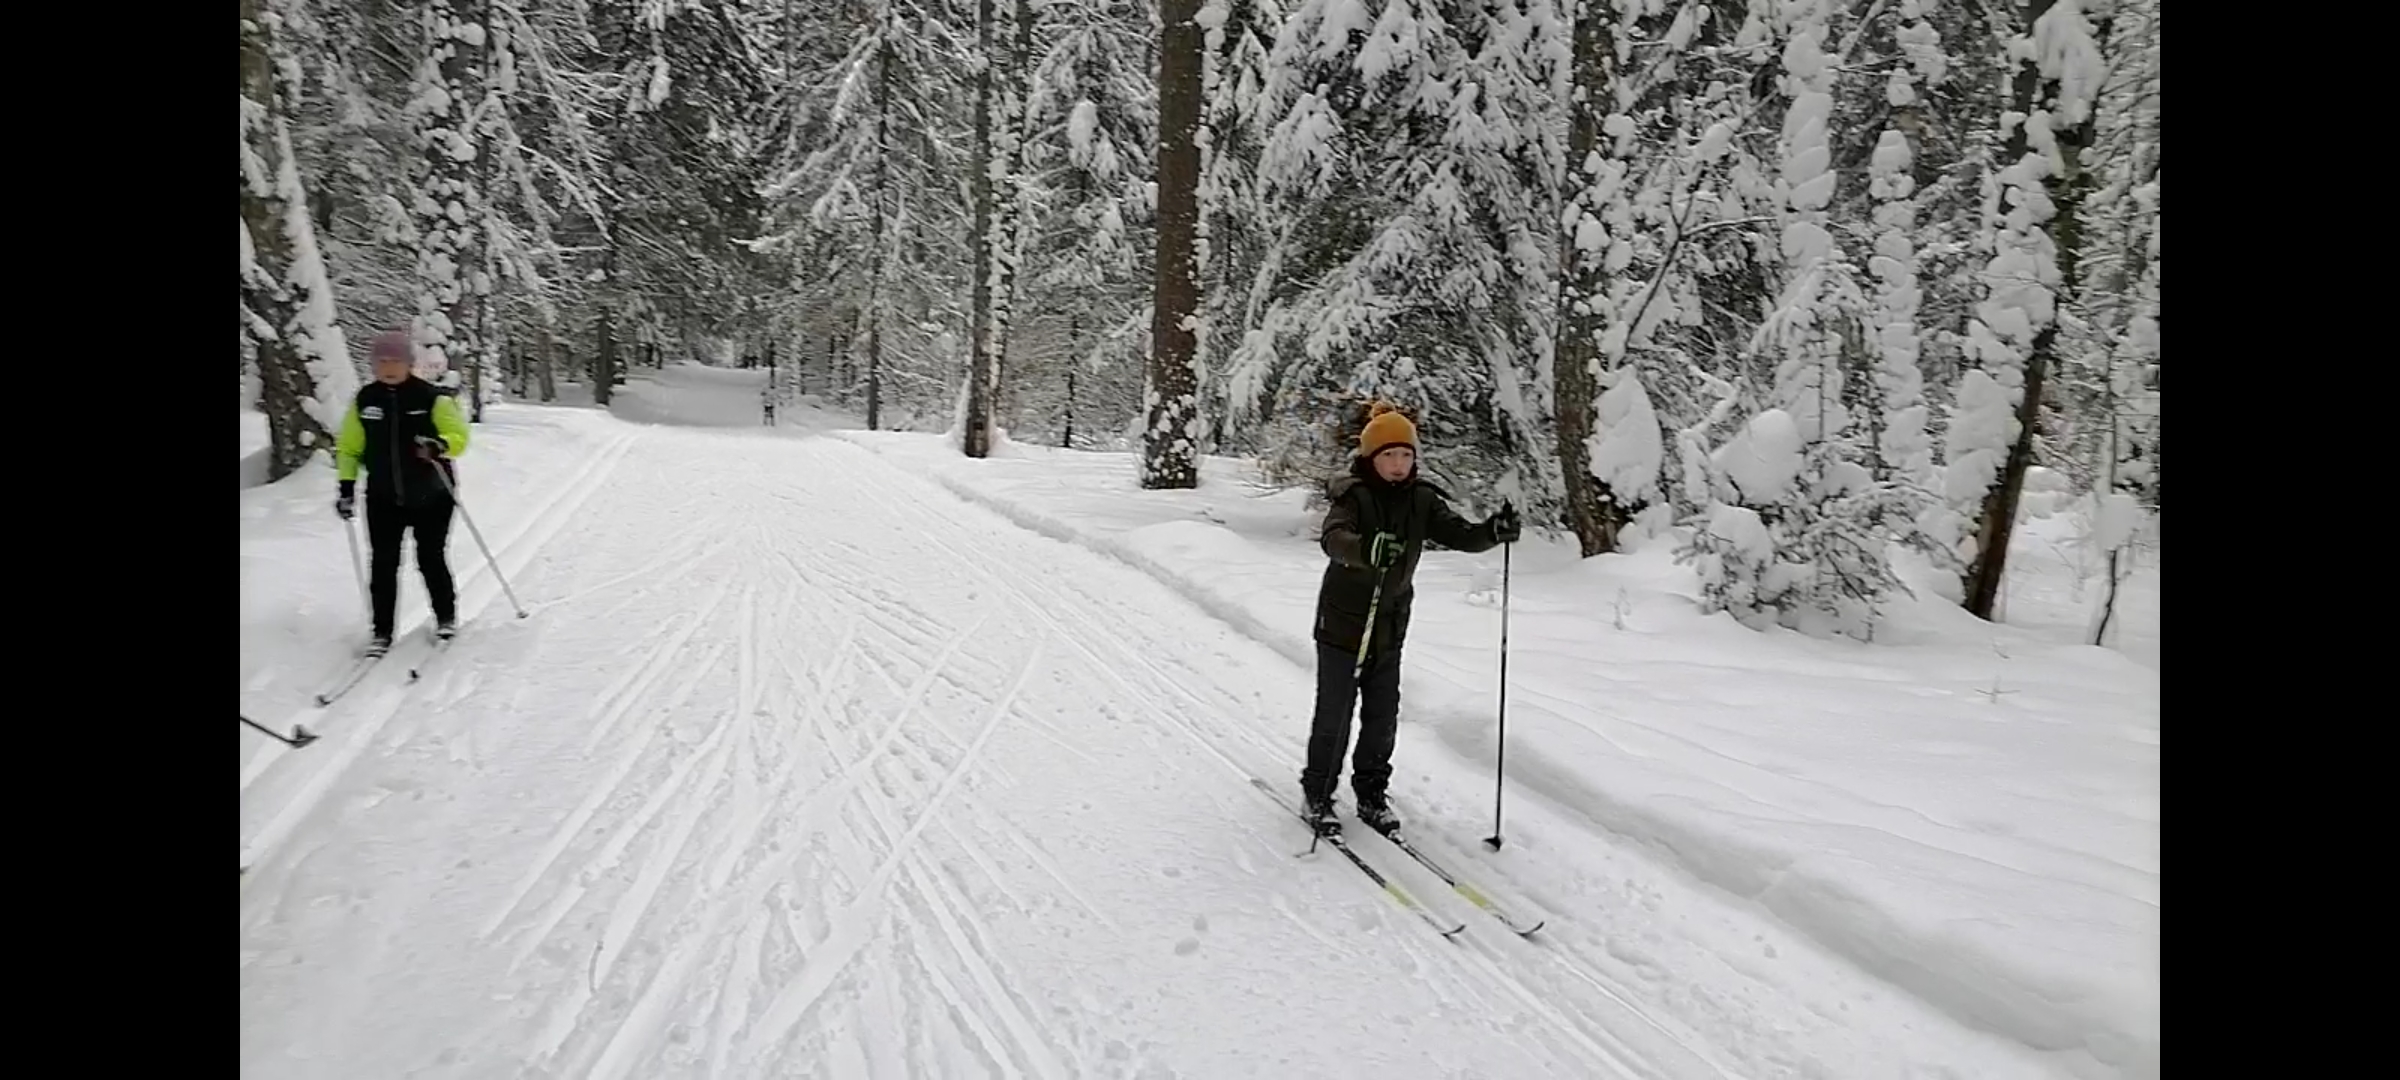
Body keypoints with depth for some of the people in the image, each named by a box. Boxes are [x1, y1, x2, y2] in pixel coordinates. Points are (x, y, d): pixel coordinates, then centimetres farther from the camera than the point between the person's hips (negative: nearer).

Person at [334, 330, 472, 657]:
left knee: (431, 559, 3)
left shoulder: (431, 397, -8)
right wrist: (347, 486, 2)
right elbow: (349, 446, 10)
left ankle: (447, 618, 24)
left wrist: (439, 446, -29)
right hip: (384, 498, 3)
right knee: (383, 564, 1)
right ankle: (382, 632, 11)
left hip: (431, 495, -3)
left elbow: (459, 436, -7)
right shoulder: (364, 400, 2)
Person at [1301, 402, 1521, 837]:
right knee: (1334, 716, 4)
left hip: (1390, 628, 5)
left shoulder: (1421, 500, -1)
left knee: (1383, 716, 12)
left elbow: (1460, 535, -9)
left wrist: (1493, 532, -31)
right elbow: (1333, 539, -35)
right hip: (1343, 625, -5)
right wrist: (1368, 548, -56)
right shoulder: (1352, 496, -17)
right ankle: (1317, 794, 22)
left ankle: (1371, 794, 29)